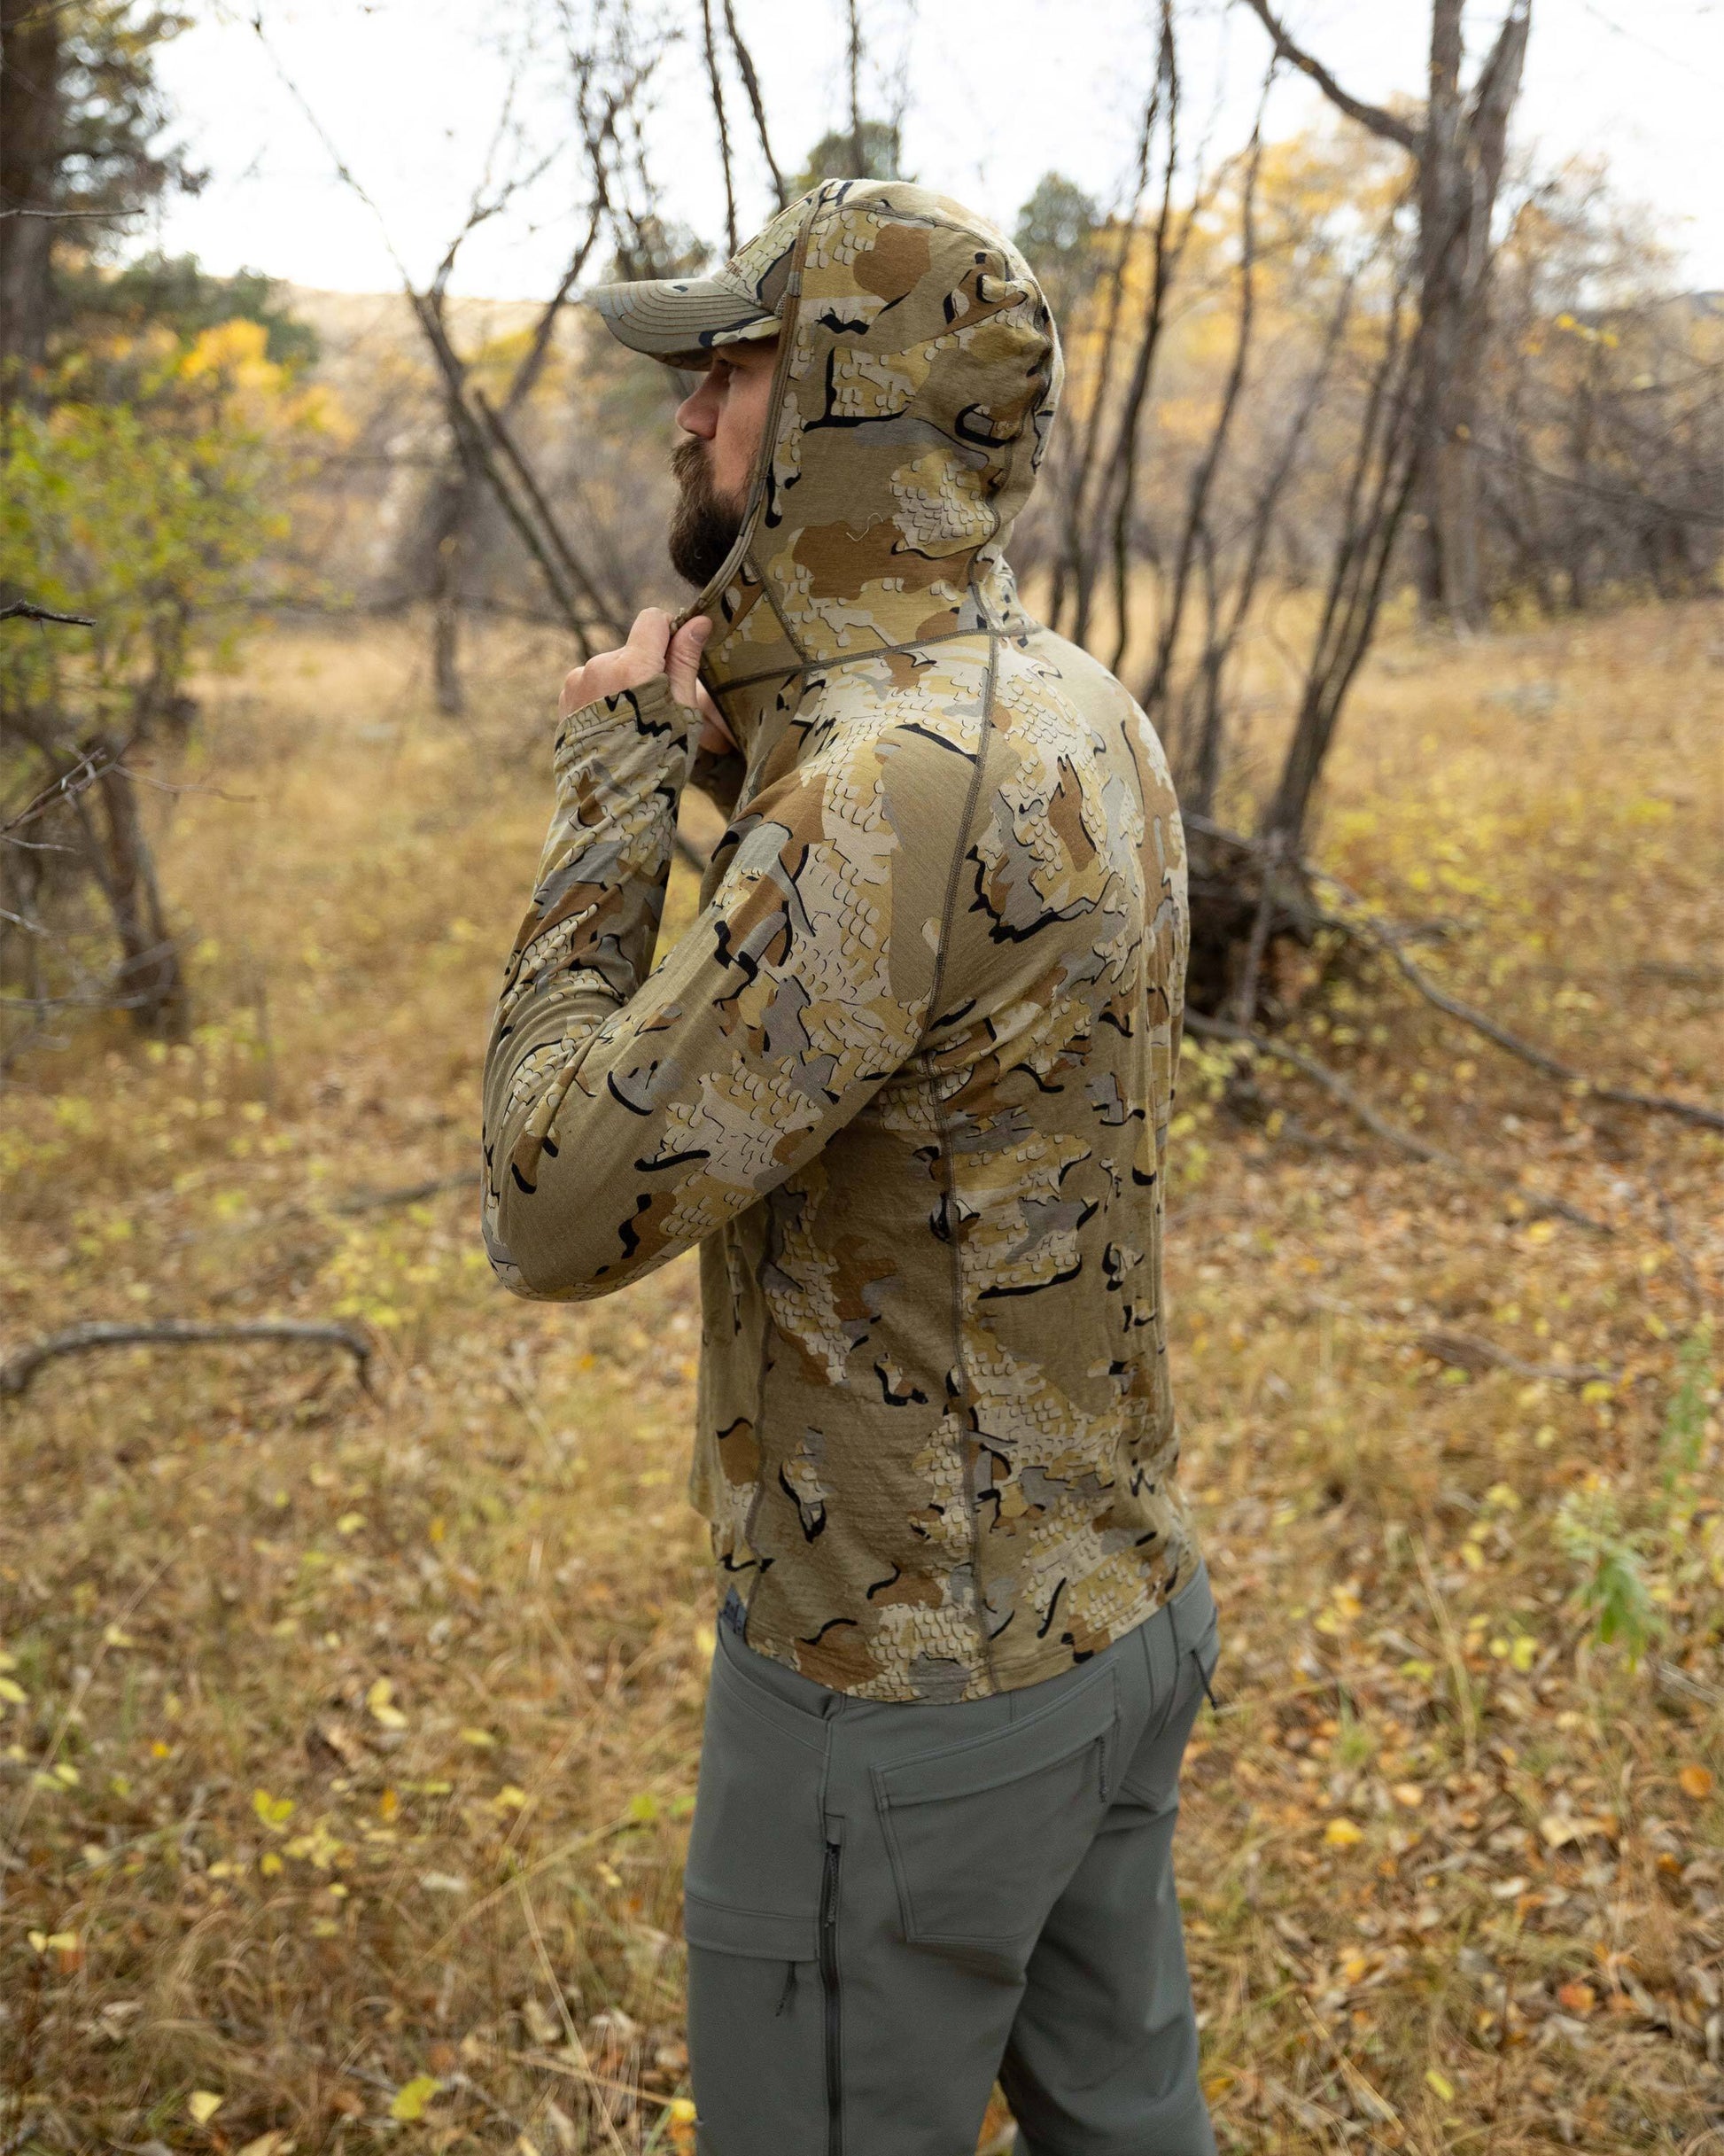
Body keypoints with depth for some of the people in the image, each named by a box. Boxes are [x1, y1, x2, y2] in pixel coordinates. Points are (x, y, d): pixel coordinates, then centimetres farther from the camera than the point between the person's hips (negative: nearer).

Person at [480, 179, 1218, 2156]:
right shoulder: (1075, 710, 2)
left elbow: (560, 1211, -26)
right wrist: (739, 757, 0)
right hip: (1119, 1610, 9)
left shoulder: (900, 777, -28)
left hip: (911, 1689, -8)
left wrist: (616, 792, -15)